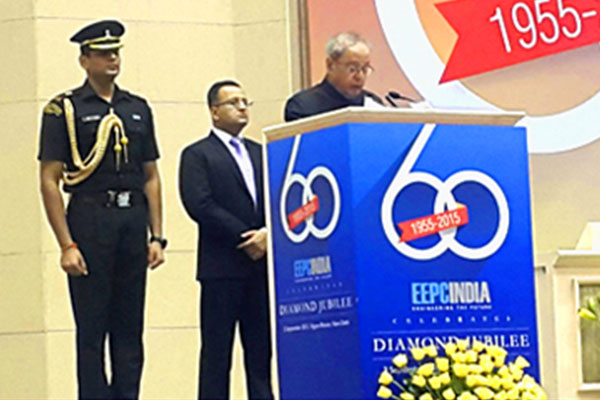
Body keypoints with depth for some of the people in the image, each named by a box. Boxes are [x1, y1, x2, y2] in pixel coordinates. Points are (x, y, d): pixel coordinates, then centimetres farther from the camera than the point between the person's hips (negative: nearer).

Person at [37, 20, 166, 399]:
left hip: (134, 220, 5)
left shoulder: (138, 109, 14)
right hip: (90, 220, -5)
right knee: (91, 331, -2)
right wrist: (67, 245, -12)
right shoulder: (64, 109, 0)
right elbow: (49, 180, -4)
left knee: (130, 329, 7)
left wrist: (157, 236, 7)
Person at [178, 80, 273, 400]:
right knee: (217, 351, -3)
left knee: (261, 349, 5)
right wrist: (245, 239, -13)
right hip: (222, 266, -5)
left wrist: (268, 234, -9)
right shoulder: (197, 155, 1)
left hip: (262, 263, 5)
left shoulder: (260, 154, 19)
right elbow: (200, 205, -11)